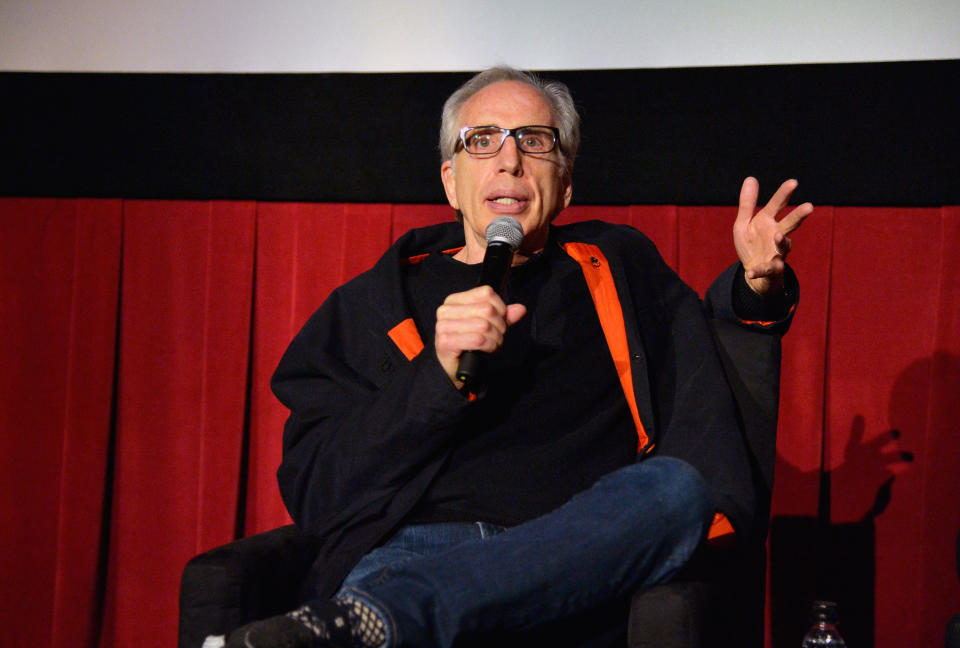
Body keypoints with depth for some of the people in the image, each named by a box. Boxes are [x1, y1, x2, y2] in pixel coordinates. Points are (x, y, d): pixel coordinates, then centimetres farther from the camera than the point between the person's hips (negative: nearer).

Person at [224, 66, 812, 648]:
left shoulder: (618, 266, 24)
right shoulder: (372, 303, 17)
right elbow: (312, 488, 7)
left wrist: (755, 283, 12)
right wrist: (440, 379, -9)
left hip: (580, 553, 5)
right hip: (416, 542, -4)